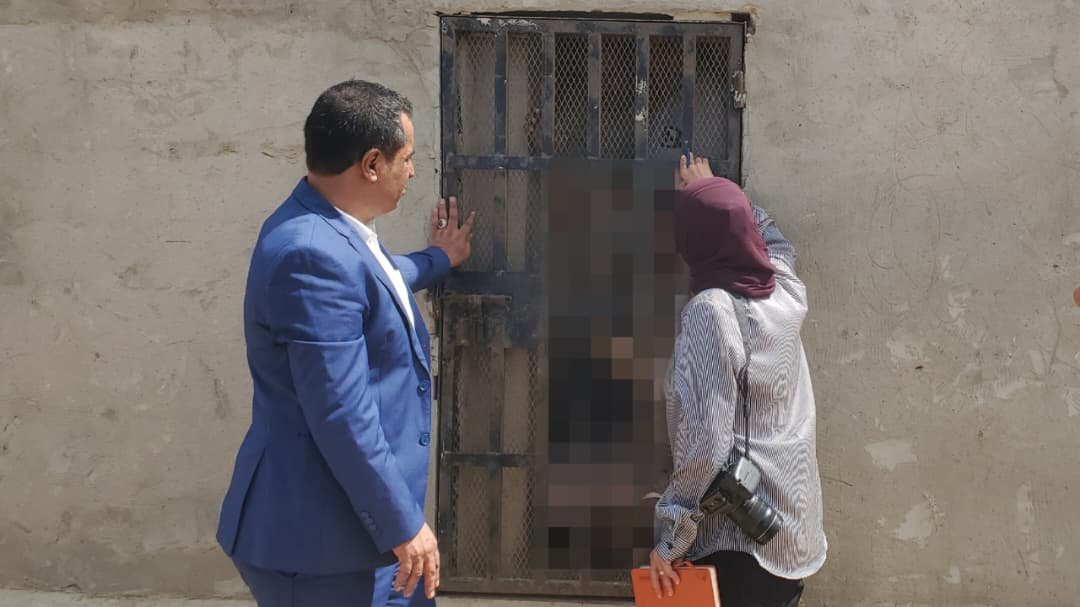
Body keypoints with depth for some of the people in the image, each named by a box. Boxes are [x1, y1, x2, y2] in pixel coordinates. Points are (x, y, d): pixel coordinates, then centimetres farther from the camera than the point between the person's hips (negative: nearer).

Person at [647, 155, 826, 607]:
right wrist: (712, 191, 40)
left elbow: (706, 441, -22)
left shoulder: (709, 310, -17)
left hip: (736, 539, -7)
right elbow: (772, 236, 28)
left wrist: (670, 537, -15)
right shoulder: (786, 293, 2)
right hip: (797, 533, 7)